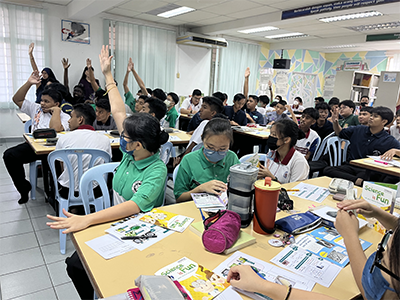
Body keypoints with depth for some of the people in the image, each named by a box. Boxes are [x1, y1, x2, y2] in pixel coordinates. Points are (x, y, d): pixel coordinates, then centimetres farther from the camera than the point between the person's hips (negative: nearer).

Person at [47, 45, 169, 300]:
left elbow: (135, 205, -35)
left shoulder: (156, 171, -22)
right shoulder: (131, 153, -2)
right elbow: (118, 111, 3)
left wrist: (87, 219, -45)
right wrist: (108, 75, 9)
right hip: (116, 223, 7)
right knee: (75, 264, -8)